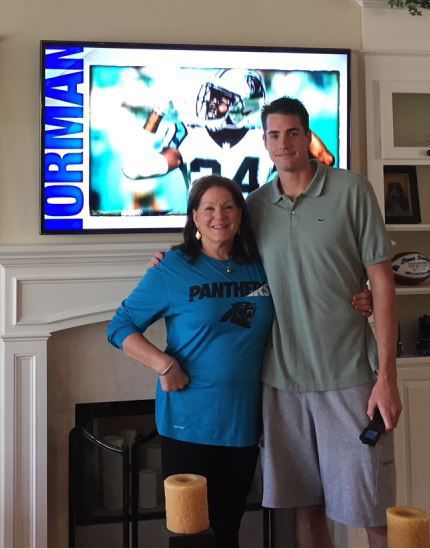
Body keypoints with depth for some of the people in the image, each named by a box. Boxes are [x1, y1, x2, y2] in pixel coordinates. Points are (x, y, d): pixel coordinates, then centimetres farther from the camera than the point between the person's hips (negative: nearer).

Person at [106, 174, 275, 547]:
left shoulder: (260, 268, 5)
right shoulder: (172, 269, -7)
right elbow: (119, 327, -5)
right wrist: (163, 364, -18)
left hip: (243, 421, 4)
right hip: (189, 422, -4)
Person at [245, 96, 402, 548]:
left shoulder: (351, 190, -4)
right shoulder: (255, 205, 7)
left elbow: (382, 284, -6)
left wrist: (386, 376, -10)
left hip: (348, 374, -3)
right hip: (282, 377, 3)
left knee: (373, 511, 6)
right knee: (305, 505, 14)